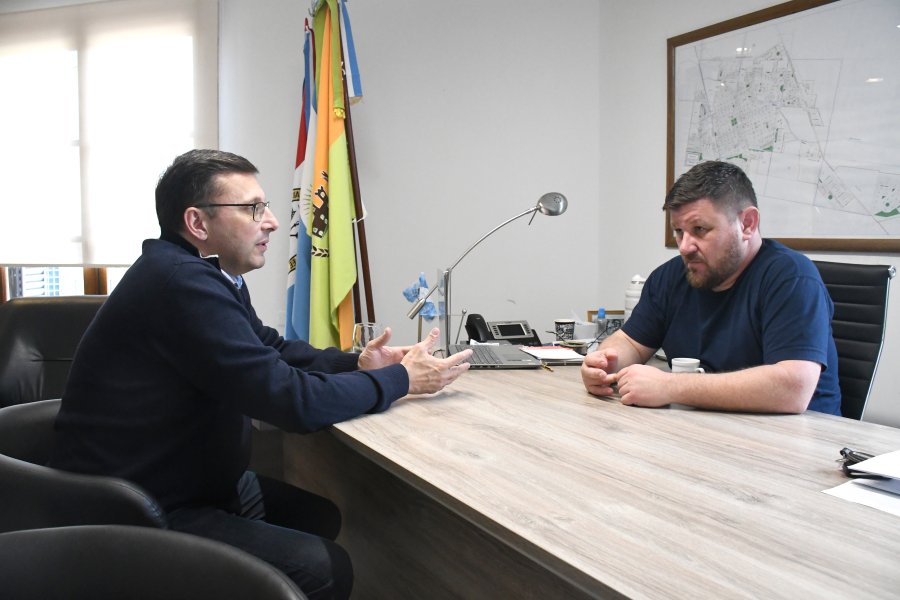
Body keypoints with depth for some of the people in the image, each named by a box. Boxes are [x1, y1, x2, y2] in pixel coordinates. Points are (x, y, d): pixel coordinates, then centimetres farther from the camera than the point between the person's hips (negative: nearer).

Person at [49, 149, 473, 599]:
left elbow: (273, 350, 15)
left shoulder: (211, 274, 4)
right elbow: (293, 401, -28)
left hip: (188, 480, 10)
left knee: (321, 517, 11)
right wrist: (401, 380, -14)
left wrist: (356, 363, -3)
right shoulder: (183, 282, -28)